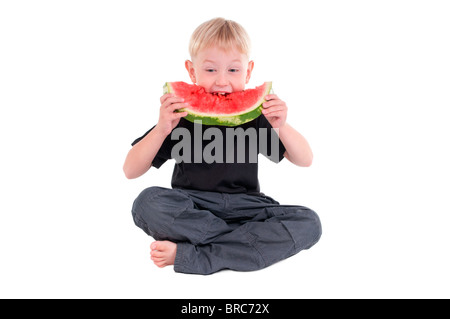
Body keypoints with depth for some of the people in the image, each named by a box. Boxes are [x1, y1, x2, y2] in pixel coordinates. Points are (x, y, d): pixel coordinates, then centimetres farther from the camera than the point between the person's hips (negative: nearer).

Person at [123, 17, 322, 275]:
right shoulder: (181, 116, -6)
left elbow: (305, 161, 0)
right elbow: (131, 171, -7)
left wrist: (281, 127, -19)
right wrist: (161, 130, -23)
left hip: (244, 207, 2)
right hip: (191, 208, -1)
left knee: (309, 224, -22)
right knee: (148, 203, -31)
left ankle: (189, 255, -26)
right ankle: (259, 239, -21)